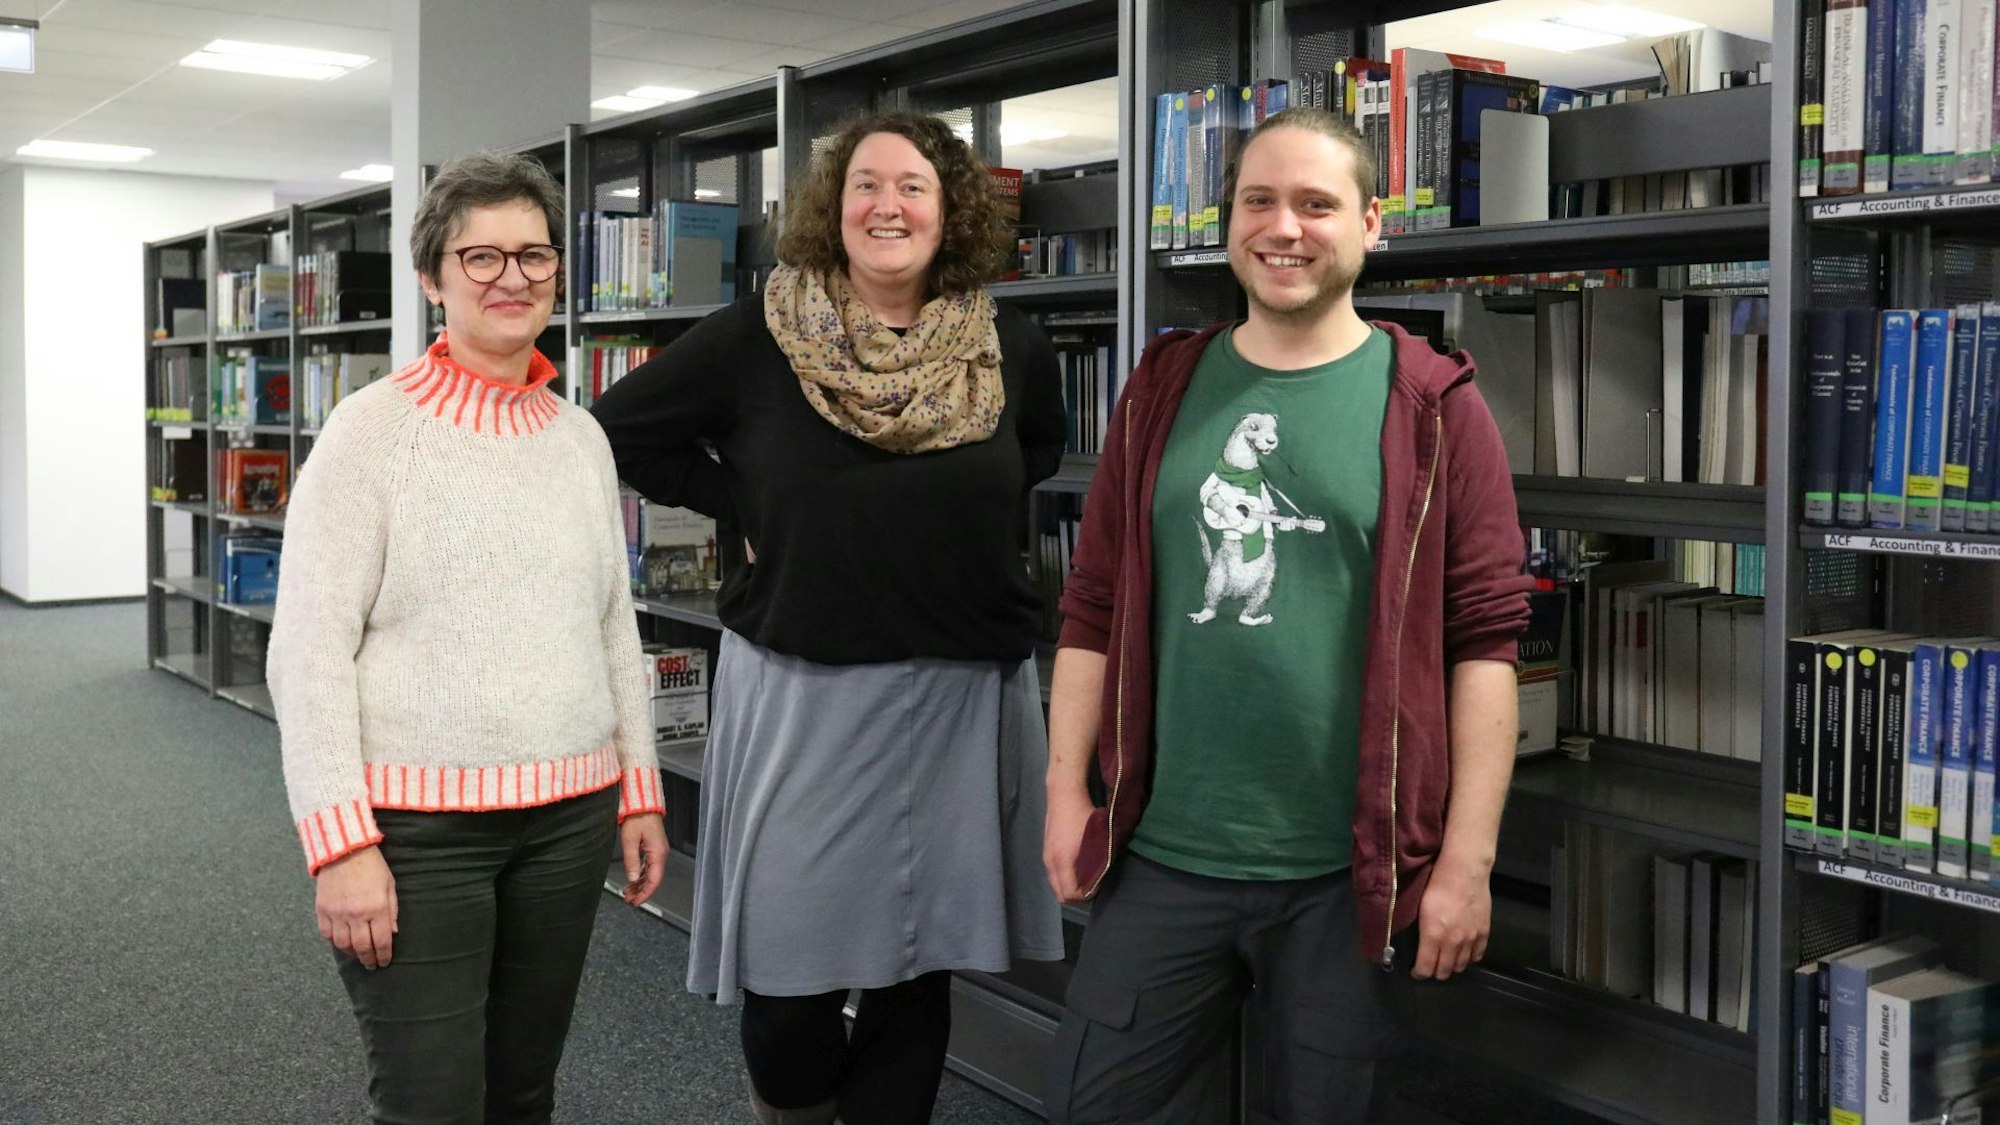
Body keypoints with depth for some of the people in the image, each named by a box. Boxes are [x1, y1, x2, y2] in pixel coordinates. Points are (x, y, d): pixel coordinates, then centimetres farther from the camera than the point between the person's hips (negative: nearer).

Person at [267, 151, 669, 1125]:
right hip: (415, 823, -5)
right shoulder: (373, 429, -7)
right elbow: (308, 651, -10)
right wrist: (340, 842, -16)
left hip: (570, 818, 5)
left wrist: (640, 788, 12)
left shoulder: (581, 435, 9)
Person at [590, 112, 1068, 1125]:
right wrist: (751, 510, -2)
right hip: (797, 690, -2)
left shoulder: (1011, 348, 2)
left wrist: (965, 511, 6)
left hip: (965, 694, 2)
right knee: (790, 976, 2)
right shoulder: (758, 336, -4)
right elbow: (621, 429, 5)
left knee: (917, 971, 10)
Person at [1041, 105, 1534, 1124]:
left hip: (1351, 873, -3)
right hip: (1162, 855, 3)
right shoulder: (1164, 391, 8)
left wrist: (1467, 858, -10)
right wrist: (1065, 790, 4)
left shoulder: (1432, 407, -3)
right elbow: (1094, 608, 9)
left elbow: (1484, 639, -6)